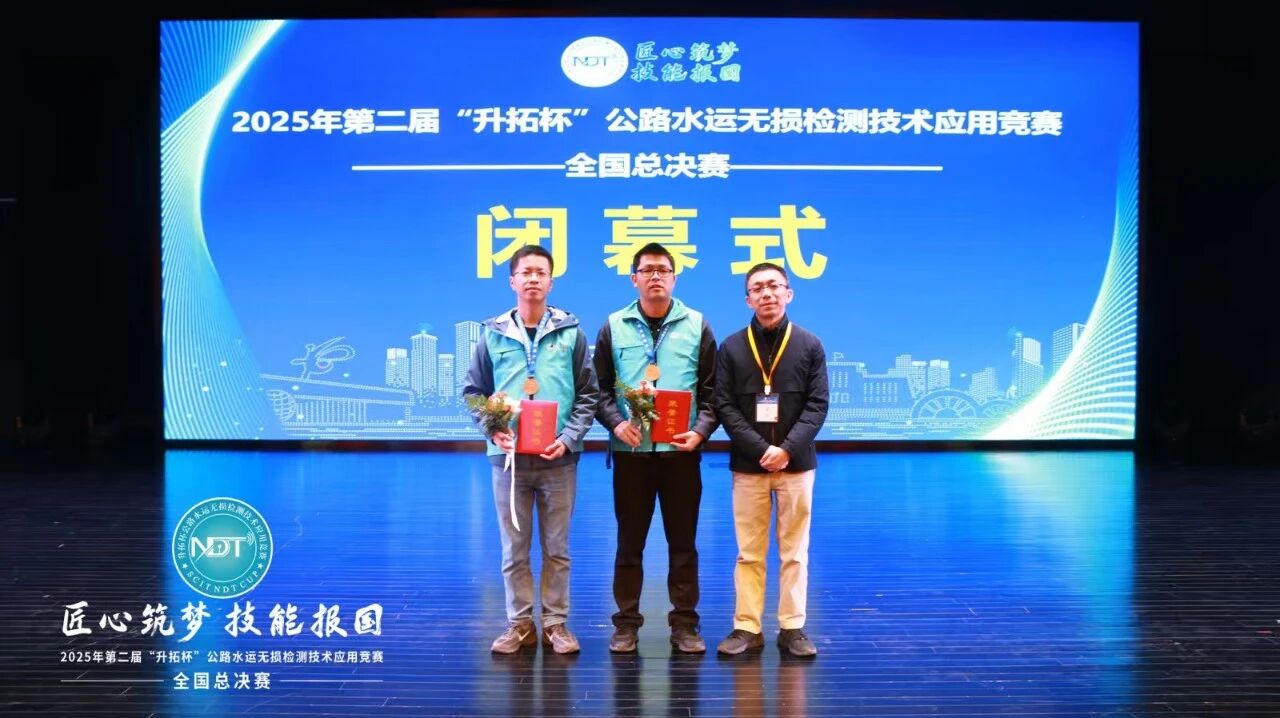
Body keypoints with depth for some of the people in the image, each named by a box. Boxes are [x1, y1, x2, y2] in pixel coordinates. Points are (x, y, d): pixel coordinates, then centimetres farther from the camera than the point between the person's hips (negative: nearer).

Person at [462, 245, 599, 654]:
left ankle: (555, 623, 20)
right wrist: (492, 429, -6)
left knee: (557, 548, 8)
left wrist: (569, 437, -9)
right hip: (509, 456, 1)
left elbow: (588, 394, 4)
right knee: (514, 549, 8)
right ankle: (520, 624, 20)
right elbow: (474, 391, 9)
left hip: (558, 457, 0)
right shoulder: (494, 334, 5)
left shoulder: (571, 333, 3)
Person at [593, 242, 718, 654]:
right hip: (630, 450, 0)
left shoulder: (697, 326, 6)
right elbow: (600, 388, 4)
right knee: (629, 542, 7)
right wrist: (616, 422, -13)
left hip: (680, 450, 0)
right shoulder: (614, 327, 5)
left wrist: (700, 431, -11)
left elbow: (712, 391, 4)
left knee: (683, 542, 7)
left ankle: (685, 623, 19)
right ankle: (626, 623, 19)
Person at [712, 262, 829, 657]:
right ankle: (746, 628, 13)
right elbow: (725, 407, -3)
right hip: (748, 464, 0)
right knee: (749, 553, 5)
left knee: (795, 551, 6)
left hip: (797, 463, 0)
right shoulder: (731, 348, 3)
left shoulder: (810, 346, 4)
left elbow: (817, 405, -2)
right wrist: (760, 450, -14)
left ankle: (792, 628, 15)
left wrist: (788, 448, -15)